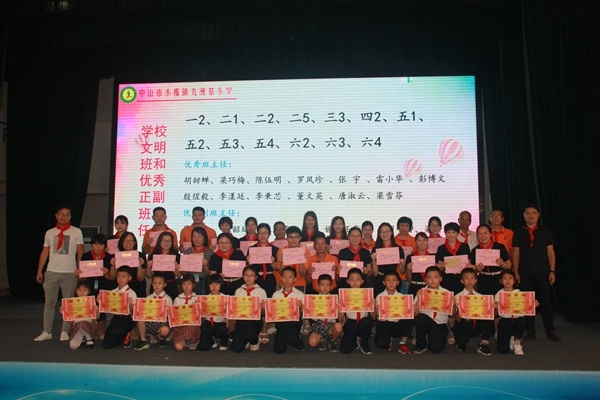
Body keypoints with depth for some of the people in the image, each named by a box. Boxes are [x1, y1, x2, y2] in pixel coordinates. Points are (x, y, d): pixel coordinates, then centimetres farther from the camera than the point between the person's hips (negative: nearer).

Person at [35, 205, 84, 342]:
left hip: (70, 273, -2)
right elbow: (45, 252, 11)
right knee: (49, 302, 5)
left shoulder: (76, 232, 4)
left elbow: (80, 252, 2)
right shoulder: (50, 232, 11)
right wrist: (39, 271, 5)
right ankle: (47, 332, 12)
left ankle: (65, 332, 8)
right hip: (51, 272, 2)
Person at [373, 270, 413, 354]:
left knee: (411, 319, -27)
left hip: (398, 325, 2)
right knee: (380, 343, -31)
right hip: (384, 324, -2)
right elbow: (374, 317, 0)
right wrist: (374, 309, -20)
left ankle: (403, 342, -8)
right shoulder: (379, 297, 1)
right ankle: (388, 340, 9)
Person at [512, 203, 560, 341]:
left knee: (545, 301, 0)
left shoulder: (545, 231, 7)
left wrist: (552, 271, -2)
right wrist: (516, 272, -1)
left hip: (542, 272, 0)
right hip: (525, 273, 0)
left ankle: (550, 331, 8)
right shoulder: (518, 232, 7)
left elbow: (550, 252, 6)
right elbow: (515, 253, 5)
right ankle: (530, 331, 12)